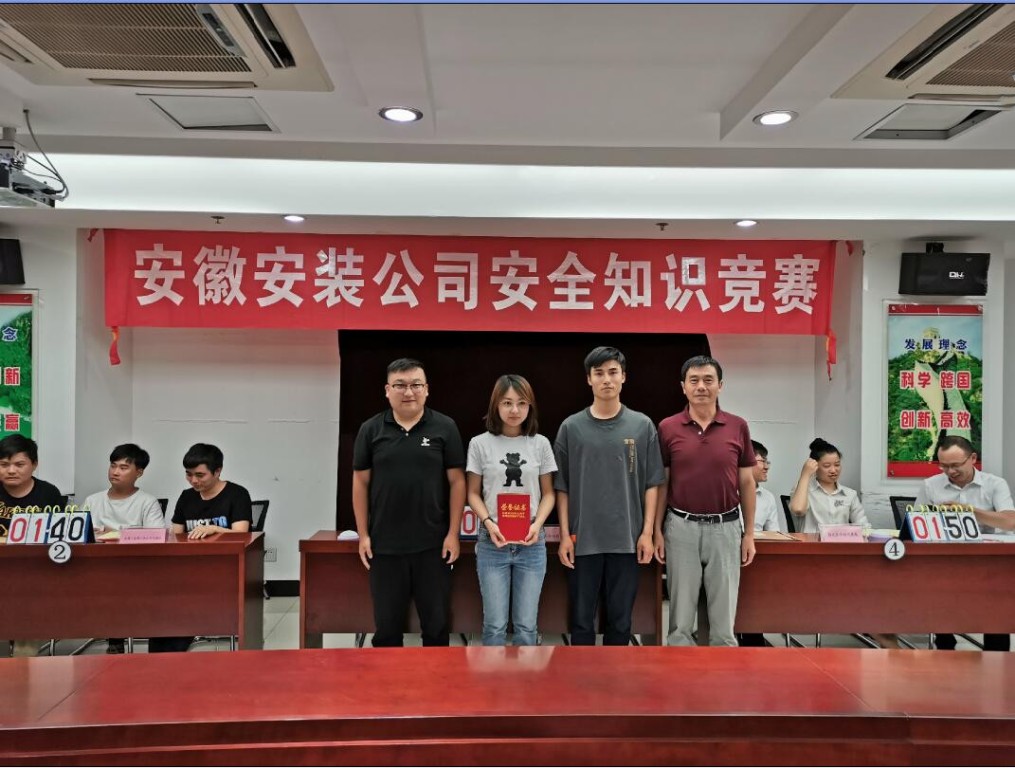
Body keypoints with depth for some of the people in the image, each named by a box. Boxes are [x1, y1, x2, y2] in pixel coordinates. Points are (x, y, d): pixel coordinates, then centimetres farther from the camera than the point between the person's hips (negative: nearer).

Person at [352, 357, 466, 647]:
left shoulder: (445, 428, -2)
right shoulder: (370, 430, 2)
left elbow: (457, 482, -1)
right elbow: (361, 483, 5)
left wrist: (453, 533, -5)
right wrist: (363, 534, 1)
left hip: (433, 544, -1)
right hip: (385, 545, 1)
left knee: (437, 622, 10)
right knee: (386, 624, 12)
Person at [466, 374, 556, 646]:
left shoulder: (540, 443, 4)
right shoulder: (480, 443, 0)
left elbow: (548, 493, 8)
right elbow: (473, 493, 4)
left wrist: (537, 524, -10)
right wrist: (488, 522, -13)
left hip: (531, 543, 1)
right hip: (492, 543, -1)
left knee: (526, 625, 7)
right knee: (495, 624, 4)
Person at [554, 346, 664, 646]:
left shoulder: (643, 426, 3)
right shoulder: (571, 427, 1)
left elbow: (651, 484, 4)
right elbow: (562, 487, 3)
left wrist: (647, 532, -2)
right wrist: (565, 535, -2)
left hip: (627, 540, 1)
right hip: (584, 540, 0)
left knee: (620, 620, 10)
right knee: (582, 619, 8)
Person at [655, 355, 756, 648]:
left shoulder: (738, 427, 1)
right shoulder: (667, 428, -2)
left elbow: (746, 483, 5)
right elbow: (661, 483, 2)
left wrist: (749, 533, 3)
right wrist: (657, 531, -2)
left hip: (725, 527, 1)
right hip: (681, 527, 0)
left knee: (724, 620, 8)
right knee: (681, 620, 9)